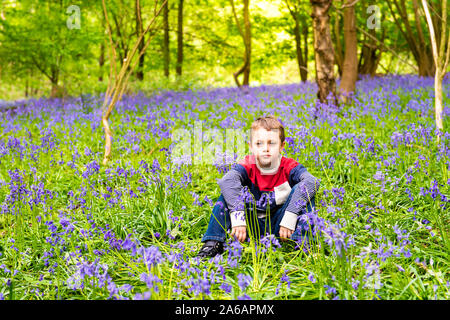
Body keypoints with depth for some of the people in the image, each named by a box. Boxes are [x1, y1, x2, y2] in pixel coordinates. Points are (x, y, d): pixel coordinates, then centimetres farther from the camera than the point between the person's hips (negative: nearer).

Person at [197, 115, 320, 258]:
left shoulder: (288, 167, -13)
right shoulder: (247, 166, -12)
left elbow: (312, 181, -32)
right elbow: (227, 180, -33)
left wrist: (290, 217, -41)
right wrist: (238, 217, -46)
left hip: (279, 225, -1)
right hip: (253, 224, 1)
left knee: (300, 190, -22)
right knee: (230, 192, -20)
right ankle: (212, 243, -23)